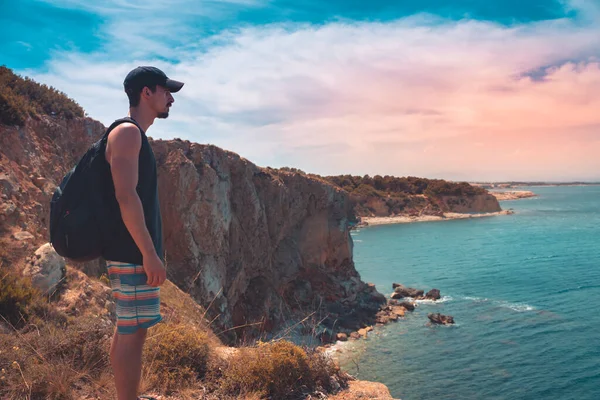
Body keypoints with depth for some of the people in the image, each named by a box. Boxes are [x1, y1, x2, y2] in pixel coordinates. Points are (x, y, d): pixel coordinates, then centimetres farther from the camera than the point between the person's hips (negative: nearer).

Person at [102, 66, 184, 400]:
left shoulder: (136, 135, 19)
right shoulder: (127, 132, -12)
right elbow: (125, 196, -22)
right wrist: (150, 254, -23)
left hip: (133, 251, 10)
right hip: (132, 252, -10)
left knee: (129, 329, 14)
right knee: (134, 331, -5)